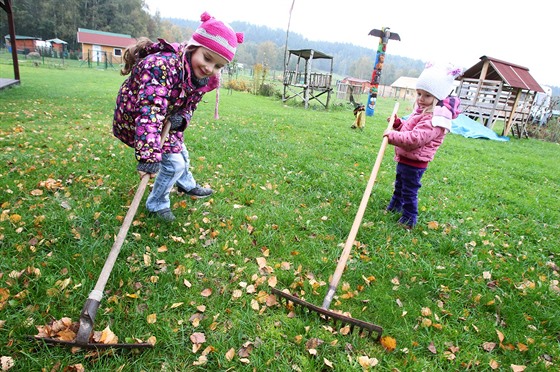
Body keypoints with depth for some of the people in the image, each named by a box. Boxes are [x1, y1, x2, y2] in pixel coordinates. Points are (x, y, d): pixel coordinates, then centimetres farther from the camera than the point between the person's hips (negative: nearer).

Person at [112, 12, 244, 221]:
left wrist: (181, 118, -24)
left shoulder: (202, 79, -12)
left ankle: (187, 186, 54)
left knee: (180, 152, 24)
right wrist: (149, 156, -58)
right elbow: (150, 111, -49)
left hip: (166, 121, 8)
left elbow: (190, 106, 1)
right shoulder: (161, 65, -38)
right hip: (133, 119, -8)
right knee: (174, 162, -9)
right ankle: (157, 204, 16)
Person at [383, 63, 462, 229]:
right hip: (404, 158, 11)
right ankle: (395, 207, 48)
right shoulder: (422, 110, 8)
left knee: (409, 191, 3)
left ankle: (409, 219, 18)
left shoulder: (436, 117, -26)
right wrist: (397, 123, 6)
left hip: (414, 162, -11)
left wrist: (392, 135, -31)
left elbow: (416, 138, -35)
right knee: (399, 184, 27)